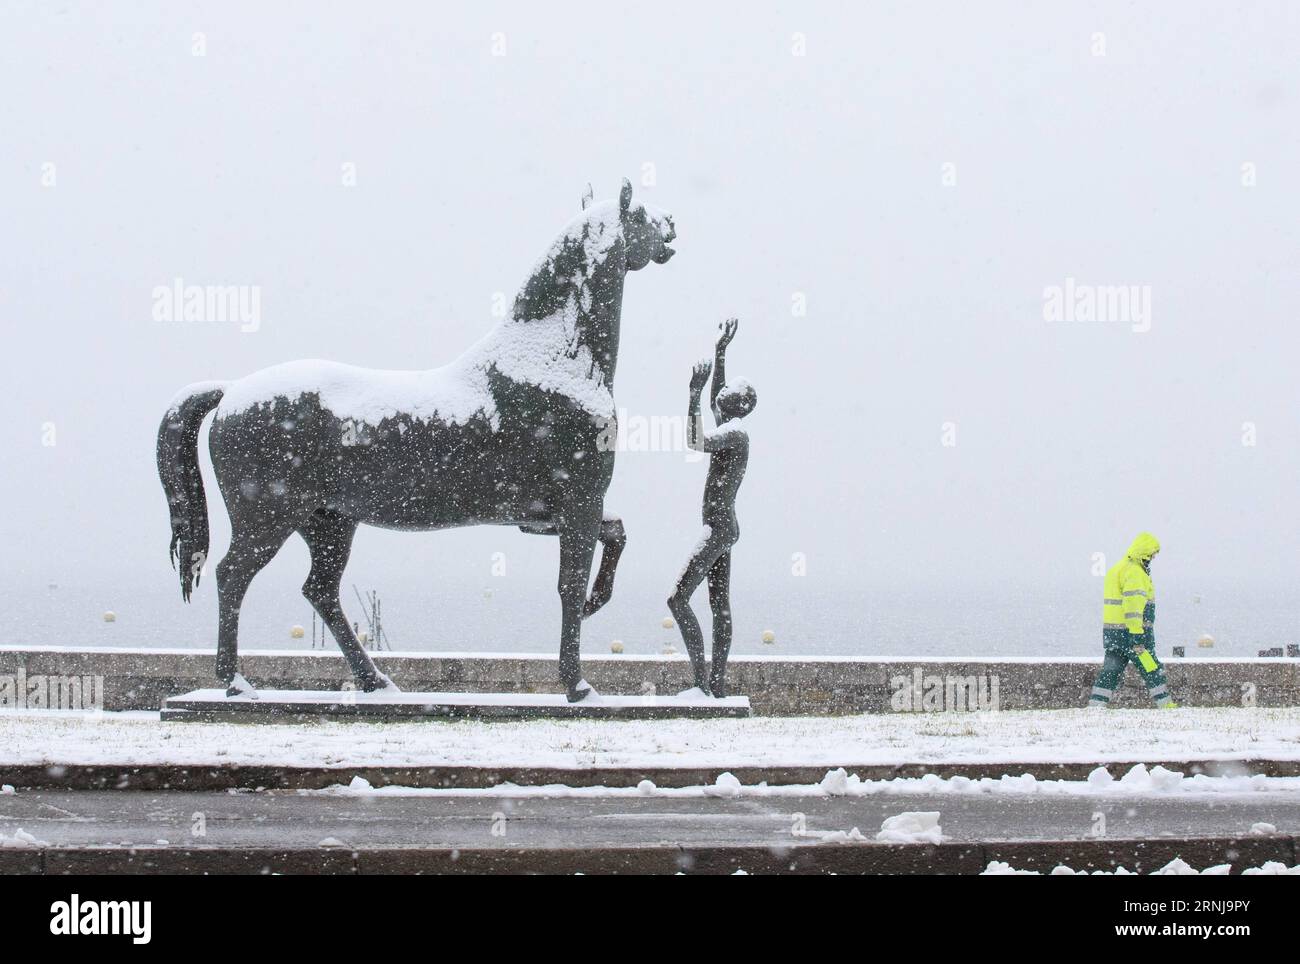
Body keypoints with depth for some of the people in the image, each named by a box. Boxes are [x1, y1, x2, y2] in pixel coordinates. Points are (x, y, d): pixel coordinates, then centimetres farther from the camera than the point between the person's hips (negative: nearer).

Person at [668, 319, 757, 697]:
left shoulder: (735, 434, -15)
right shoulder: (728, 431, 13)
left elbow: (697, 443, -31)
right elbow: (714, 402, 31)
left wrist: (695, 394, -28)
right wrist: (720, 352, 31)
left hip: (718, 529, -10)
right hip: (722, 528, 10)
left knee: (678, 598, -14)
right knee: (720, 606, 7)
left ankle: (701, 680, -16)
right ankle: (718, 687, 7)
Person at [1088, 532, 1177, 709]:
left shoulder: (1117, 569, 17)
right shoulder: (1135, 573, -15)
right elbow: (1133, 605, -22)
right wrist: (1137, 637, -25)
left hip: (1112, 632, 9)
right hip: (1131, 632, -9)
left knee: (1110, 671, 8)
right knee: (1152, 669, 0)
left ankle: (1095, 706, 4)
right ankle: (1165, 705, 5)